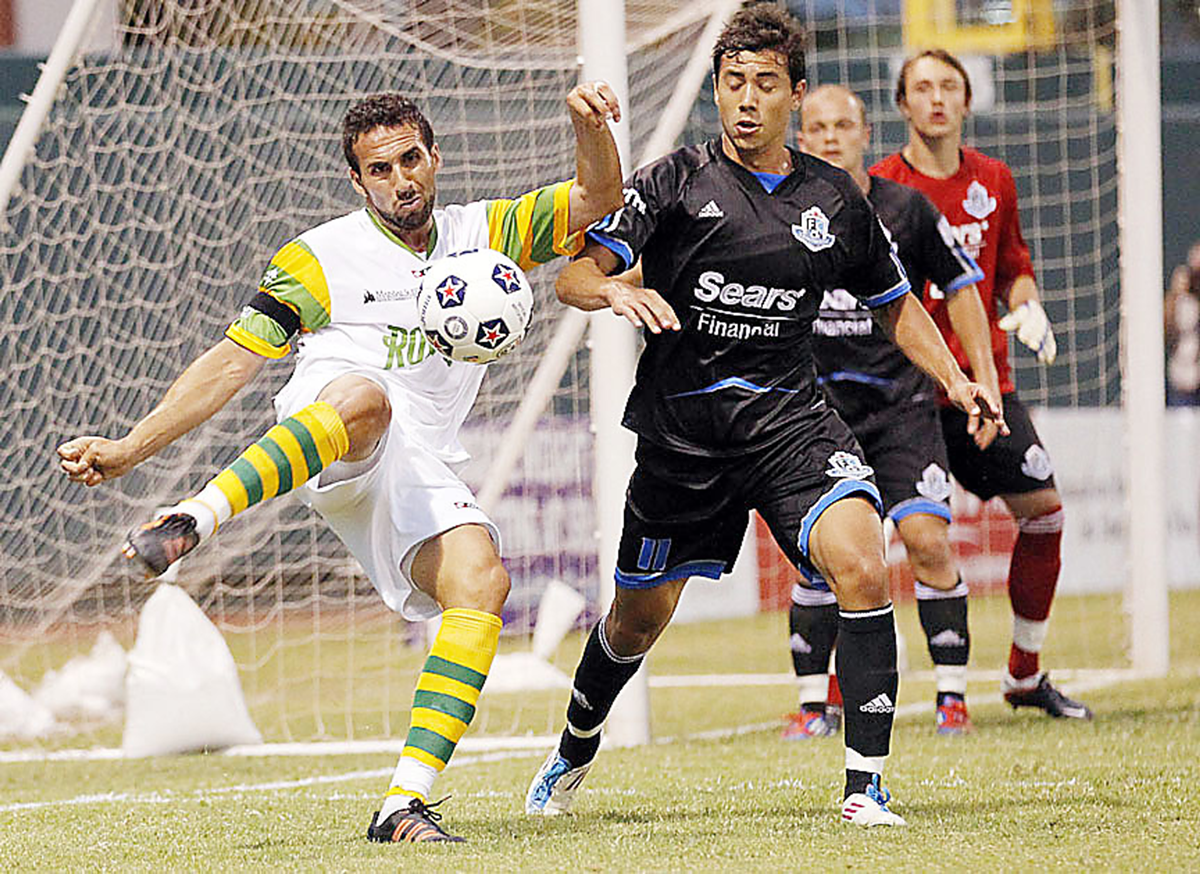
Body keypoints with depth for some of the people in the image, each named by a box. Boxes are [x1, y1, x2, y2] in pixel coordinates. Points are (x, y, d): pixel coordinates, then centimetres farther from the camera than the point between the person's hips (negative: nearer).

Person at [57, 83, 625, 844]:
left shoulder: (485, 235, 19)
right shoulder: (322, 259, 8)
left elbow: (597, 199, 19)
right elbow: (234, 360, 5)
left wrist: (590, 126, -4)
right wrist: (129, 449, -3)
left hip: (420, 471, 4)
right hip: (319, 435, -4)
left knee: (482, 579, -24)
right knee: (365, 399, -40)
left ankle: (404, 803, -26)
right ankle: (190, 522, -57)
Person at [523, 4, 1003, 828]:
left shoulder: (832, 196, 6)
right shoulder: (676, 182, -2)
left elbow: (895, 301, 20)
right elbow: (574, 276, -10)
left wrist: (955, 379, 6)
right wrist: (614, 290, -33)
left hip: (789, 414, 1)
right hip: (681, 430, -1)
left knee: (863, 569, -24)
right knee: (640, 616, 13)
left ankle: (866, 786, -20)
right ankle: (574, 753, 43)